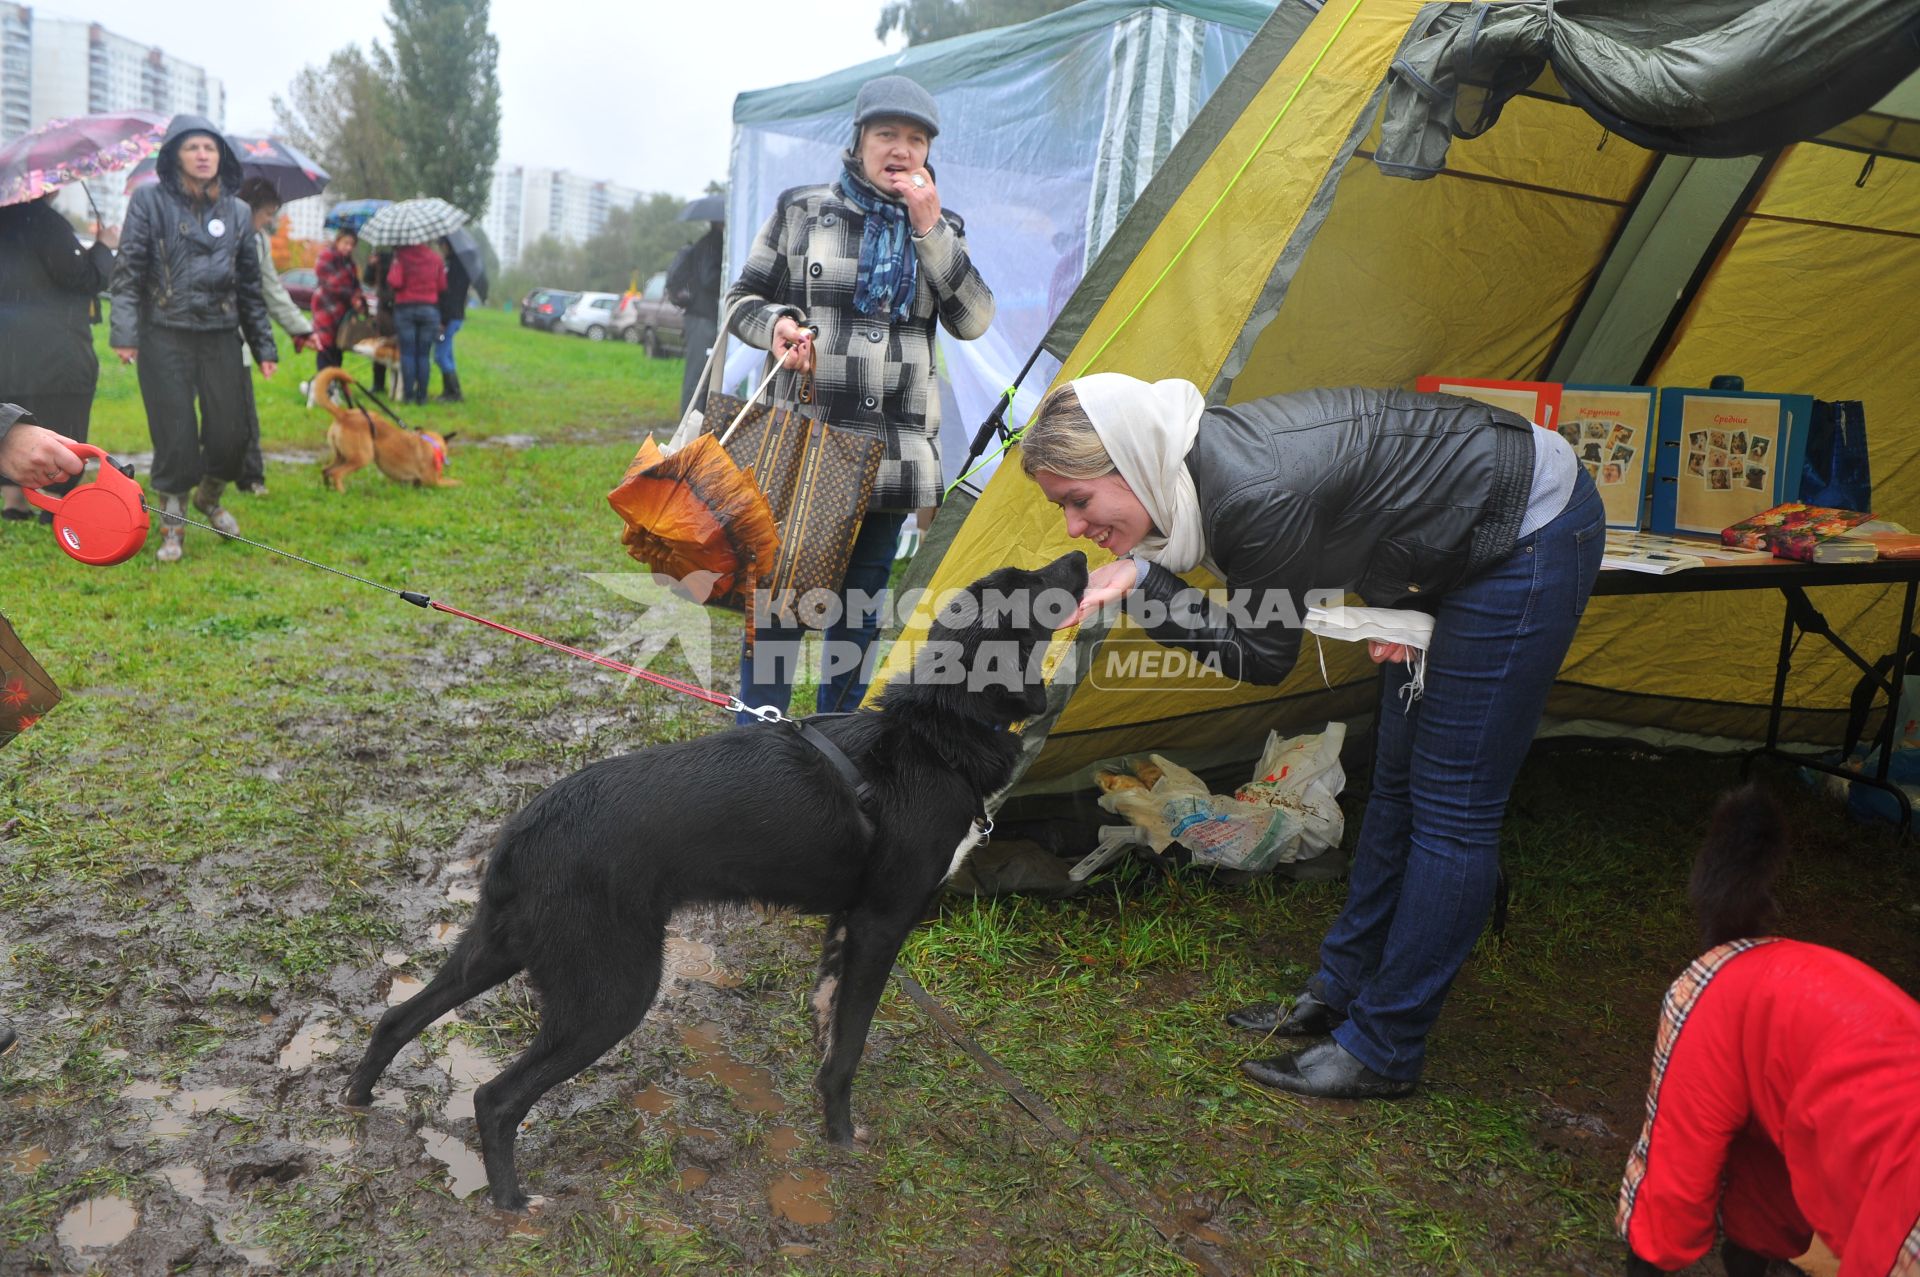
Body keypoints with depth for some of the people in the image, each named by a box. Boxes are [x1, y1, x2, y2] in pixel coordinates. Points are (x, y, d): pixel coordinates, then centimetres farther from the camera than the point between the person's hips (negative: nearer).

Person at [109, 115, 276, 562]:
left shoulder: (238, 211, 10)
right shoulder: (150, 200, 0)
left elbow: (251, 285, 13)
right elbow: (128, 269, -4)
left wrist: (264, 346, 10)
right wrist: (125, 332, -13)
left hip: (220, 335, 3)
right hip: (165, 336, -3)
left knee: (231, 433, 1)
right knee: (175, 435, -2)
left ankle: (209, 498, 31)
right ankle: (172, 524, 14)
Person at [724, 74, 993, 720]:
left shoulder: (942, 230, 11)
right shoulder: (801, 210, 4)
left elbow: (973, 320, -2)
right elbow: (743, 299, 10)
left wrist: (931, 231, -10)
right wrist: (776, 324, -13)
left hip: (896, 451, 3)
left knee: (860, 606, 11)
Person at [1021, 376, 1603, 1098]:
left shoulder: (1254, 495, -35)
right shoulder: (1205, 460, -7)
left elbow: (1263, 659, -19)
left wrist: (1143, 583, -22)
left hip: (1530, 536, -9)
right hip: (1460, 544, 9)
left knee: (1451, 808, -4)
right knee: (1398, 781, 15)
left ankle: (1379, 1052, 8)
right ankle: (1337, 994, 29)